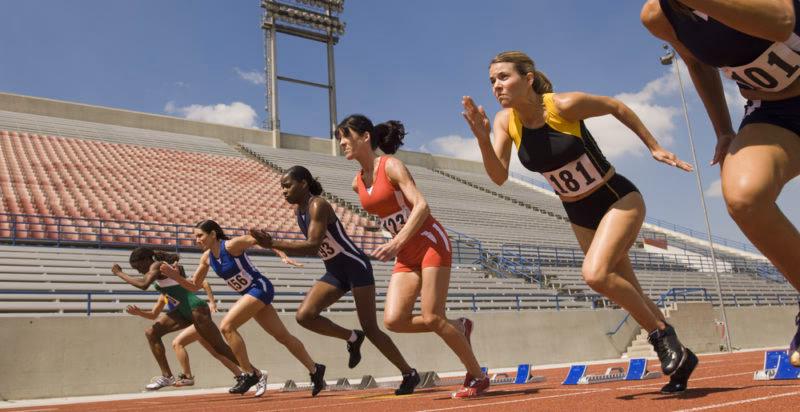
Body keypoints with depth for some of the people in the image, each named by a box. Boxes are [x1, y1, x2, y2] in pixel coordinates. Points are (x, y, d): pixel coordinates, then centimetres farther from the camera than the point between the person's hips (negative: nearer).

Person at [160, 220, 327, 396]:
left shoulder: (231, 245, -17)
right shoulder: (207, 257, 5)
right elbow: (194, 285, 11)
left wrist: (283, 256, -28)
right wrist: (176, 277, -6)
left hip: (260, 287, -8)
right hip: (249, 294, 8)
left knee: (227, 327, -18)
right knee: (282, 336, 11)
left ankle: (251, 374, -8)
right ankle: (315, 370, 22)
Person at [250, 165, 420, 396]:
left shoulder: (318, 205, -20)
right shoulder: (300, 210, 6)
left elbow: (313, 246, -31)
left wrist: (272, 244, -33)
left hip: (356, 268, -8)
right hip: (334, 273, 8)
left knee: (370, 329, -4)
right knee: (304, 316, -11)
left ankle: (409, 373, 14)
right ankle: (352, 338, 9)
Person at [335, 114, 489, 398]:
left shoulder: (391, 166, -13)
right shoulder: (358, 183, 8)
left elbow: (422, 206, -22)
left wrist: (397, 242, -32)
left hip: (431, 242, -7)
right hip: (406, 255, 7)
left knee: (432, 318, -11)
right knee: (393, 320, -9)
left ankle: (477, 377, 10)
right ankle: (459, 327, 14)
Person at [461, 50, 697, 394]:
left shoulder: (565, 105, -23)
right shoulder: (505, 121, -10)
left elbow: (616, 106, -6)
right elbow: (499, 177, -17)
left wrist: (654, 147, -1)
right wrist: (482, 138, -34)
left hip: (618, 199, -5)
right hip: (580, 216, 6)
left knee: (595, 273, -28)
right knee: (630, 296, 13)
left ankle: (663, 337, -5)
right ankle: (678, 357, 32)